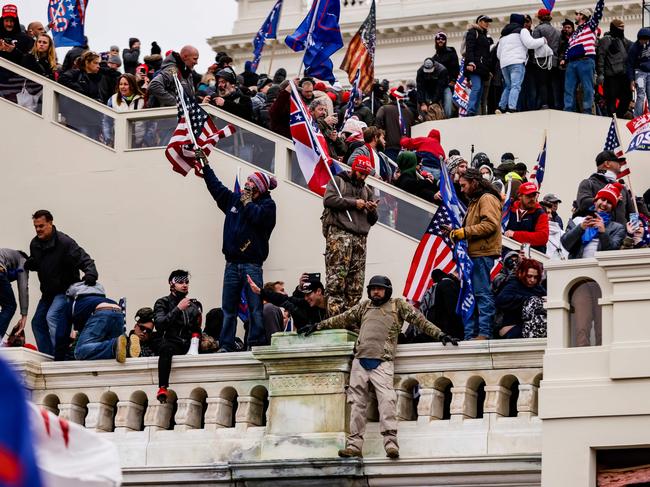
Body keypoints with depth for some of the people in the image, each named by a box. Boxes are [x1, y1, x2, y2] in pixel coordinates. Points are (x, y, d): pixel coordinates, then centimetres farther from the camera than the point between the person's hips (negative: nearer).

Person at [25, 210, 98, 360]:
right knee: (38, 323, 10)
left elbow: (84, 260, -26)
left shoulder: (65, 243, -21)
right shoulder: (35, 244, 2)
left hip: (65, 290, -9)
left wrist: (90, 273, -47)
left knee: (52, 317, -28)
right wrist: (30, 264, -7)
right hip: (48, 292, 9)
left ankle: (59, 357, -29)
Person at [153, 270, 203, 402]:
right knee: (166, 348, -39)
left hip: (189, 345, 4)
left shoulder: (195, 304, 22)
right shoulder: (163, 303, 9)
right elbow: (159, 325, -8)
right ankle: (162, 388, -48)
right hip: (172, 343, -4)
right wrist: (178, 309, -13)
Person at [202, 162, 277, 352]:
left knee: (255, 307, -8)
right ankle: (226, 346, 3)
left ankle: (255, 344, -8)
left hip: (252, 263, -5)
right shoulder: (234, 199, 18)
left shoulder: (267, 204, 3)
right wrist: (205, 166, 30)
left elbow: (258, 217, -17)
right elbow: (216, 187, 27)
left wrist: (248, 202, -2)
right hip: (232, 263, 5)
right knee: (228, 309, 3)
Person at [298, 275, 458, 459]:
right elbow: (343, 319, 27)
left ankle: (391, 442, -26)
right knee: (357, 403, 1)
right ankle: (354, 445, 0)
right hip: (360, 361, 4)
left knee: (387, 399, -19)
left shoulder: (398, 305, 11)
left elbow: (419, 320, 7)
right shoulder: (364, 306, 22)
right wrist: (317, 326, 28)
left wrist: (439, 334, -1)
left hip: (382, 363, -4)